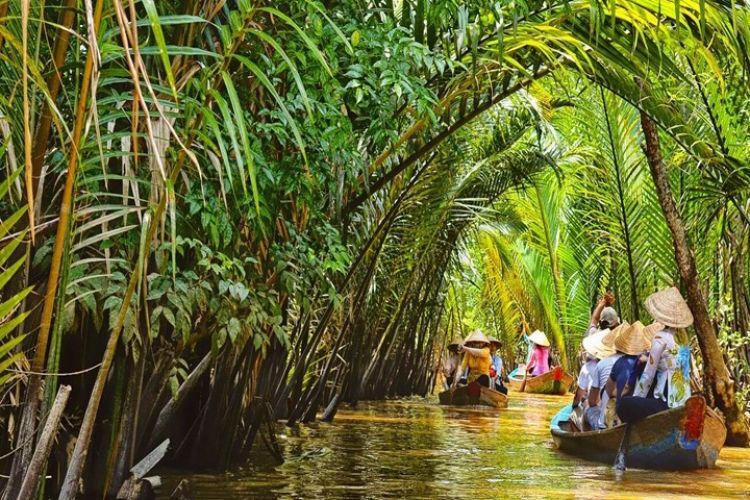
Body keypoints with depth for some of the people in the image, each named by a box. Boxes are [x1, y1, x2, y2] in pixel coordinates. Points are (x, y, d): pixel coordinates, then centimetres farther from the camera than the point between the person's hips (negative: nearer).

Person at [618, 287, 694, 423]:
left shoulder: (661, 337, -13)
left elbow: (648, 376, -10)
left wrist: (635, 397, 3)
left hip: (667, 403, -8)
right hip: (684, 403, 8)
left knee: (623, 405, -2)